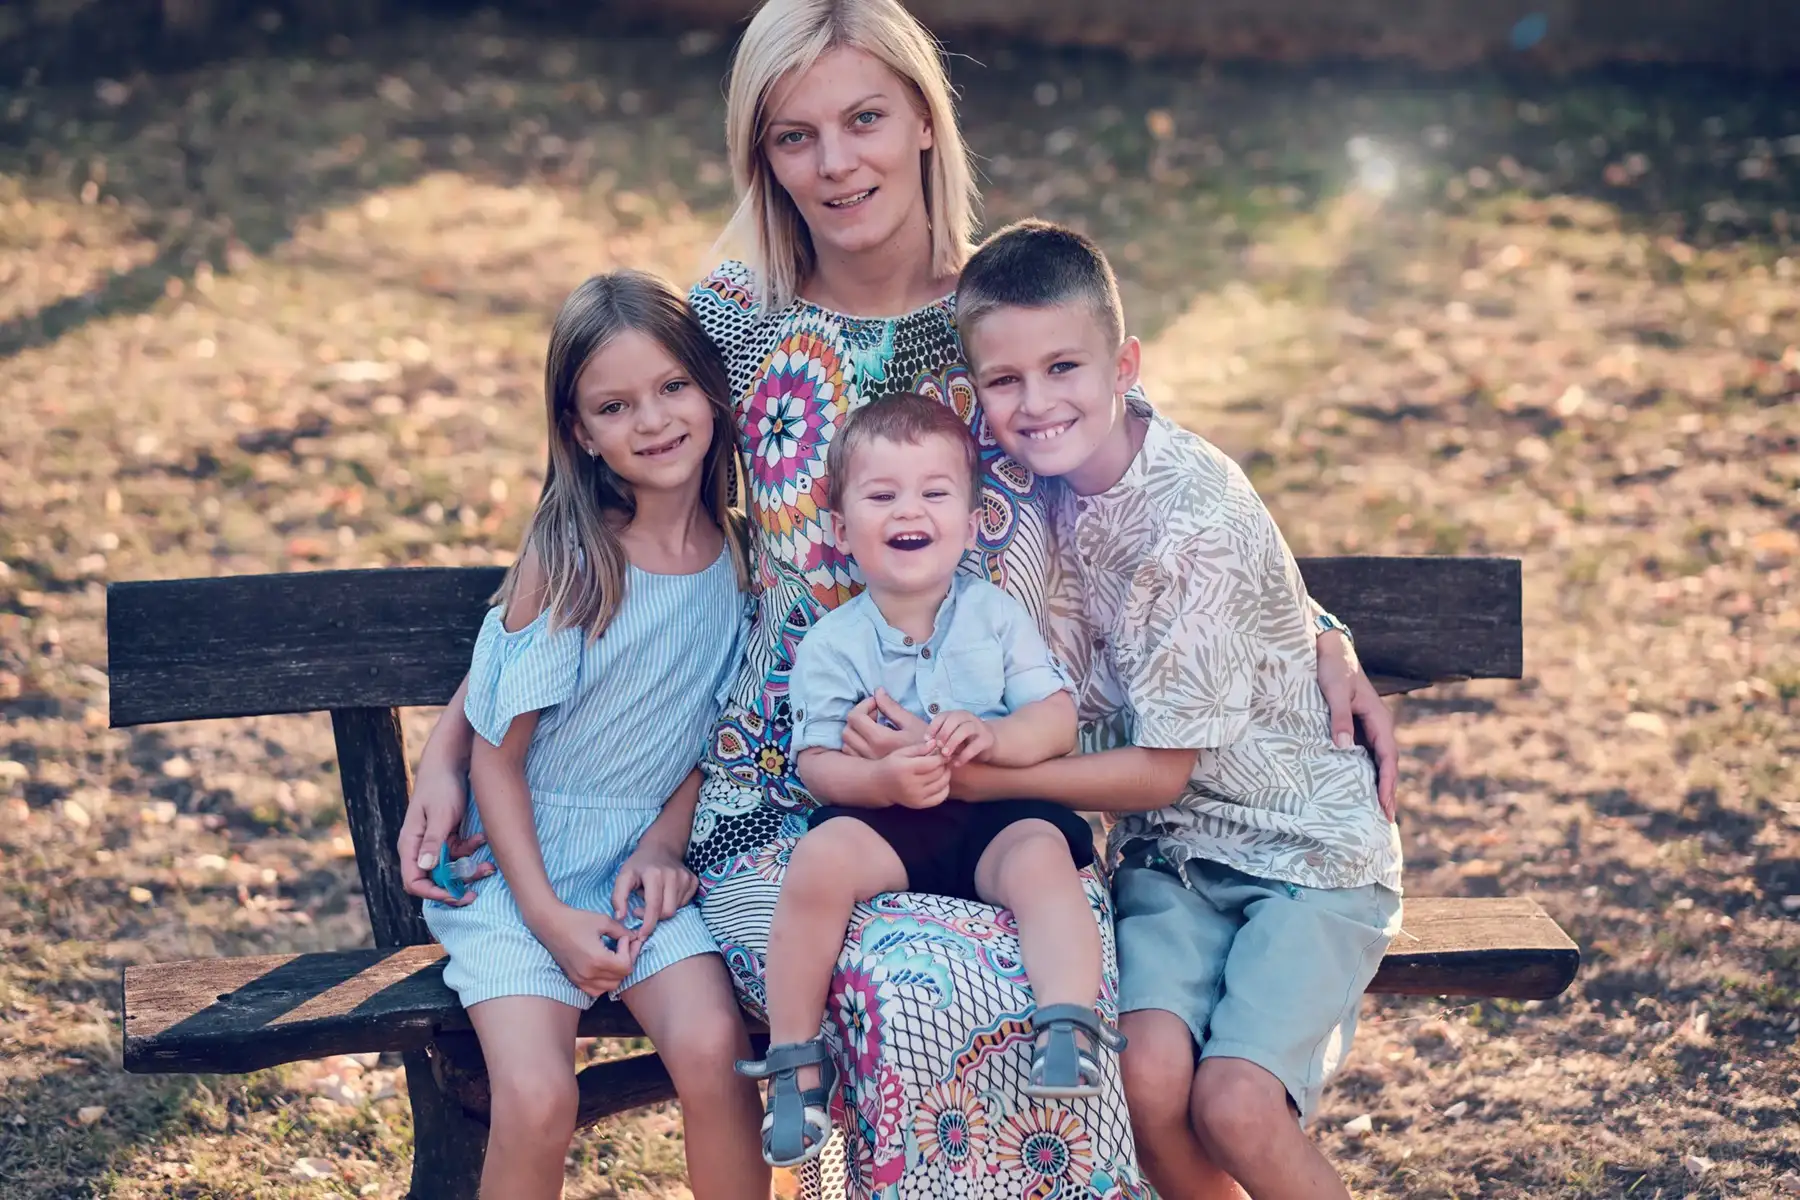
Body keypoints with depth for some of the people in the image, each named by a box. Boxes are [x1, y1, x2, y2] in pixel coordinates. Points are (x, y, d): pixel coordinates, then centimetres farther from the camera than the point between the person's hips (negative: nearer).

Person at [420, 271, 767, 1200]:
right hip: (521, 859, -3)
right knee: (537, 1101, -23)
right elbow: (498, 753, -9)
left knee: (712, 1050, -24)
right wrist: (550, 918, -14)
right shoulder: (567, 558, -13)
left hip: (642, 855, 3)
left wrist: (663, 844, -4)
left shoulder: (735, 547, -1)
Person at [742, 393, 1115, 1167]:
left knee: (1043, 855, -32)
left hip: (995, 817, 1)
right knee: (822, 855, -30)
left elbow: (1058, 720, -1)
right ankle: (795, 1058, -18)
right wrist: (885, 779, -25)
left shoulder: (997, 616, 7)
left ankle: (1069, 1029, -31)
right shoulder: (832, 644, 4)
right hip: (882, 822, 0)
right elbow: (817, 763, -3)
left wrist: (997, 737, -23)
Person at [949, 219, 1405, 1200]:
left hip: (1306, 851, -5)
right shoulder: (1052, 484, -1)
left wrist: (981, 776, -18)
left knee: (1234, 1103, -24)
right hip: (1168, 851, 5)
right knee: (1146, 1075, -21)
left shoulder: (1197, 521, -23)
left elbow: (1163, 768, -17)